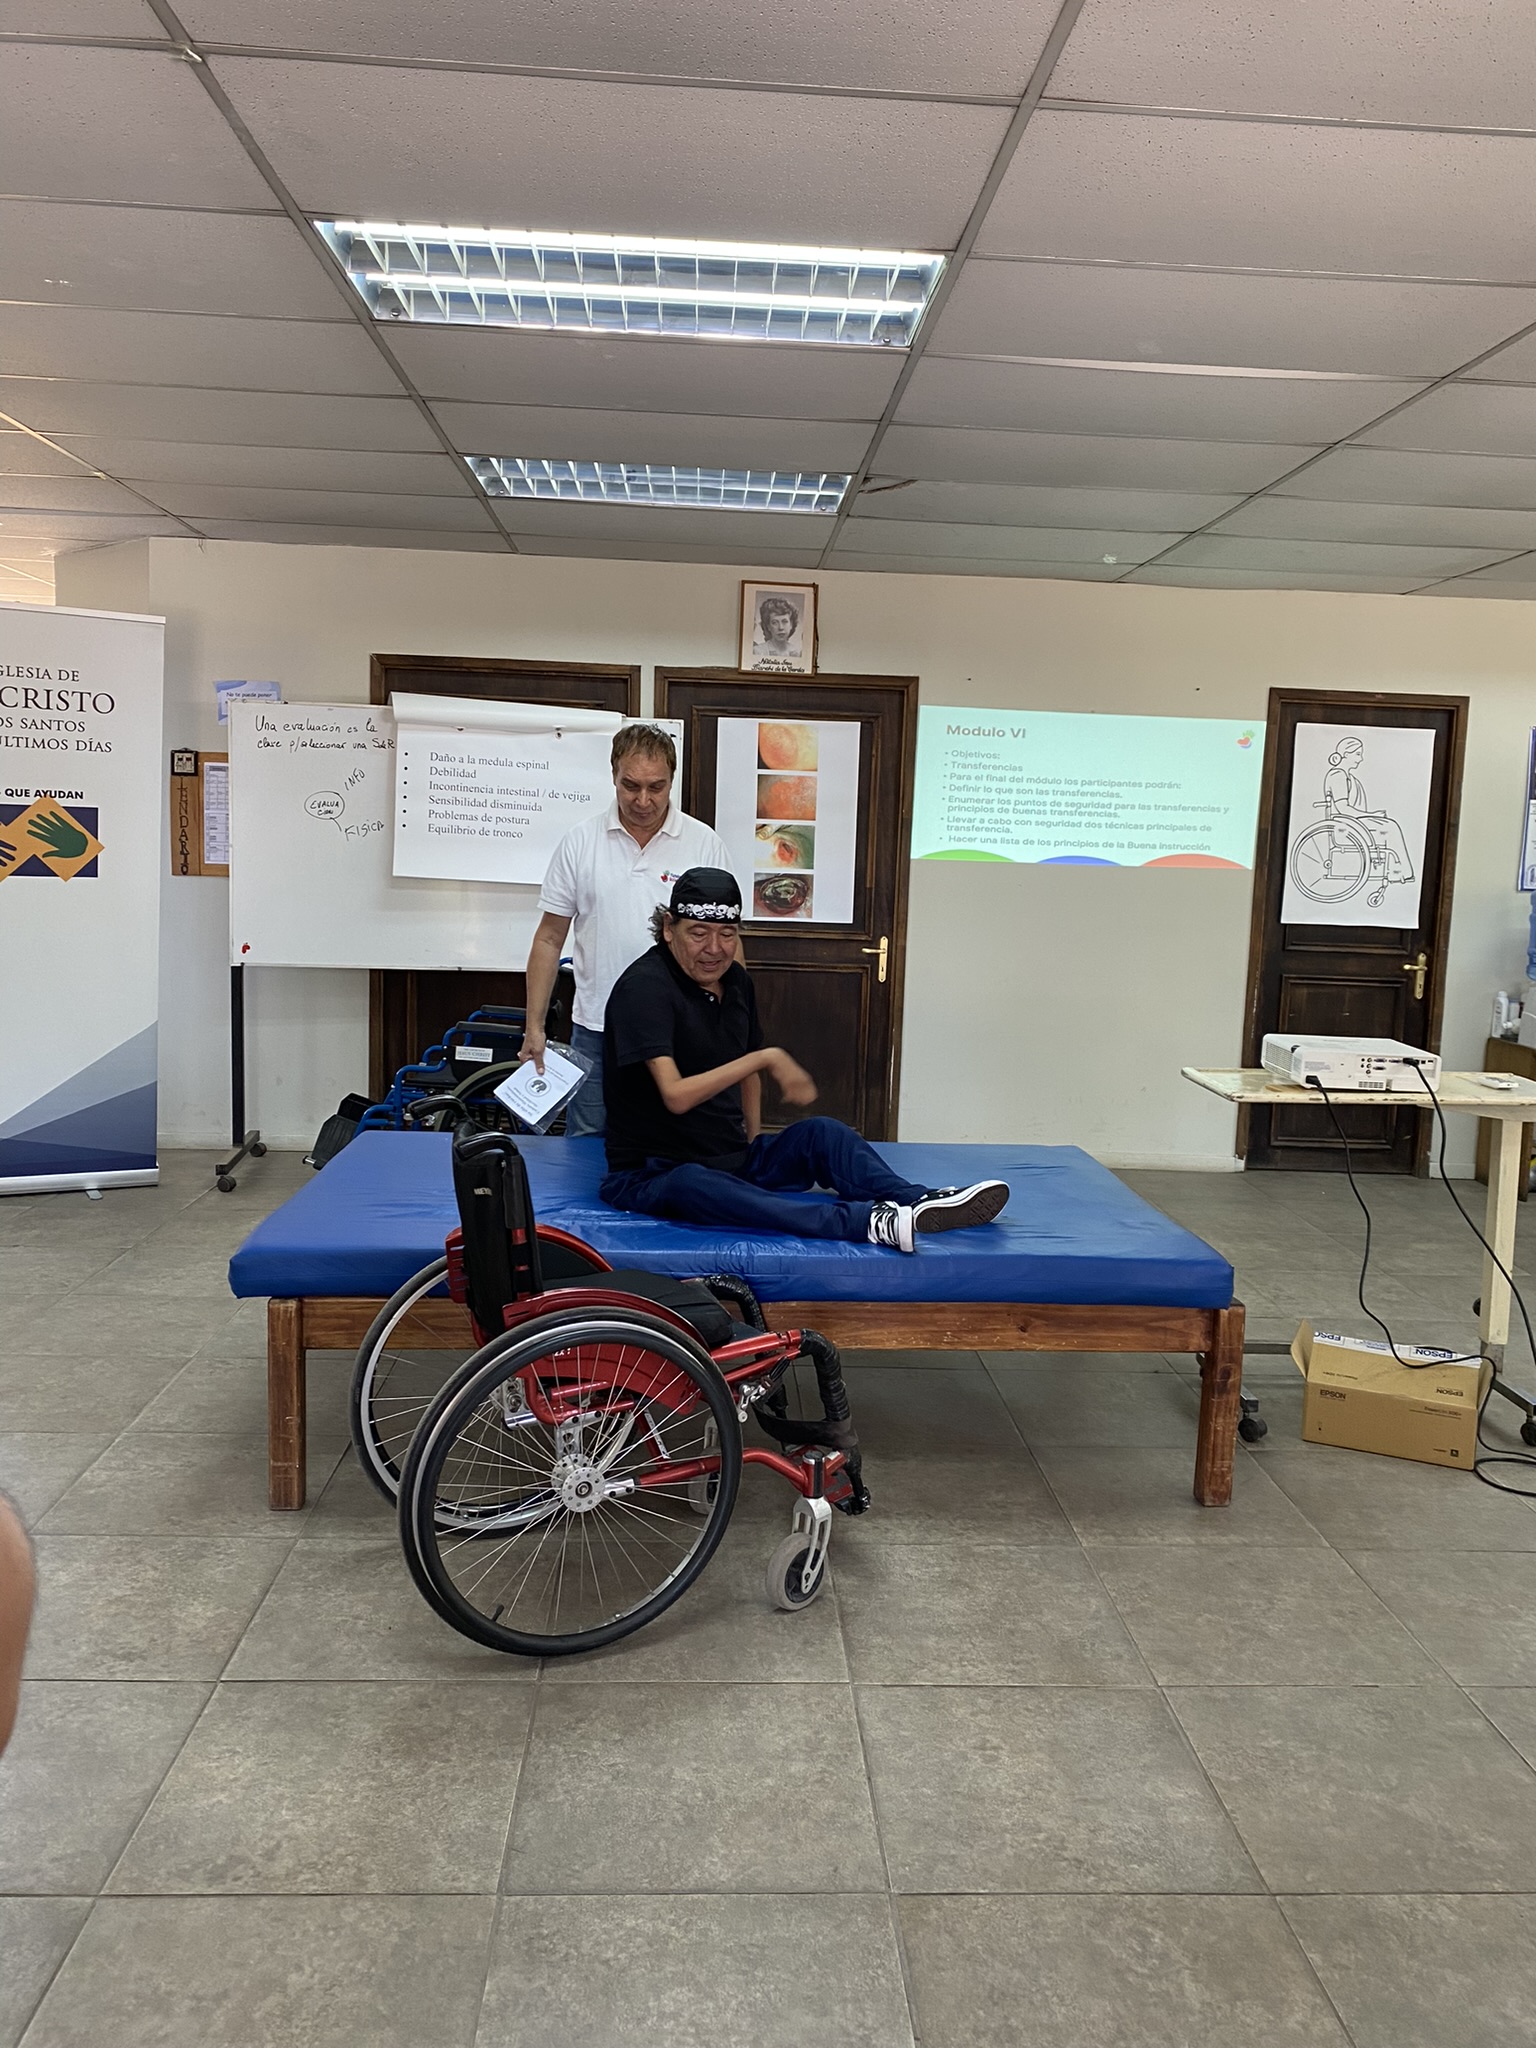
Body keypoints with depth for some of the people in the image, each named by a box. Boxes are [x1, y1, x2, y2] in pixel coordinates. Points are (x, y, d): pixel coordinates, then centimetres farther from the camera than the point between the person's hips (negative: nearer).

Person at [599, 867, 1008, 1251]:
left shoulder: (735, 980, 8)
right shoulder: (644, 987, -16)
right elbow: (676, 1096, -27)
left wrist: (756, 1146, 11)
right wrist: (766, 1058, -27)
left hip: (731, 1159, 8)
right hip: (653, 1172, -8)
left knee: (819, 1133, -17)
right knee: (693, 1185, -40)